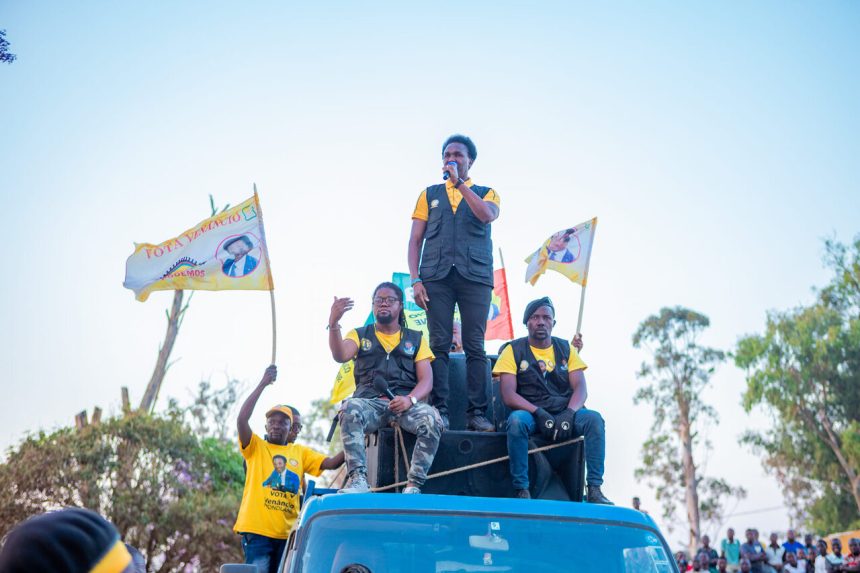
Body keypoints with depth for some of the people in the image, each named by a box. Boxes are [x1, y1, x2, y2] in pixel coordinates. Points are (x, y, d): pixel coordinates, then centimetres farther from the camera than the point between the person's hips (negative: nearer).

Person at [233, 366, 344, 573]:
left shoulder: (300, 452, 14)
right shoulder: (256, 447, 5)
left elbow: (331, 463, 6)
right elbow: (241, 420, -11)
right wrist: (263, 384, -13)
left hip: (287, 533, 4)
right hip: (257, 530, -4)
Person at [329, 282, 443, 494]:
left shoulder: (415, 339, 20)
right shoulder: (360, 335, 20)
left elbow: (426, 380, 9)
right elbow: (340, 356, -3)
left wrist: (410, 399, -13)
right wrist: (333, 324, -20)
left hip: (405, 403, 1)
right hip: (369, 402, 0)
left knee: (432, 419, -32)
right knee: (350, 408, -36)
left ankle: (414, 485, -28)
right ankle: (357, 479, -36)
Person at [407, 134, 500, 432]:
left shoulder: (486, 193, 17)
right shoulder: (429, 194, 20)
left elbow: (488, 215, -9)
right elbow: (415, 240, 12)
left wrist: (459, 183, -7)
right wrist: (415, 279, -1)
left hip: (475, 276, -1)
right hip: (436, 276, 1)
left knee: (475, 346, -4)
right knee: (439, 345, -5)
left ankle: (477, 413, -3)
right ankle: (439, 411, -4)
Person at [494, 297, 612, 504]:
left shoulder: (565, 349, 13)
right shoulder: (514, 350, 5)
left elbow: (580, 388, 3)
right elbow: (508, 395, -6)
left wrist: (569, 413, -18)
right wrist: (538, 413, -20)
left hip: (565, 412, 2)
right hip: (531, 413, -2)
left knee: (594, 418, -27)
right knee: (516, 421, -36)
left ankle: (594, 489, -25)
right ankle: (521, 490, -30)